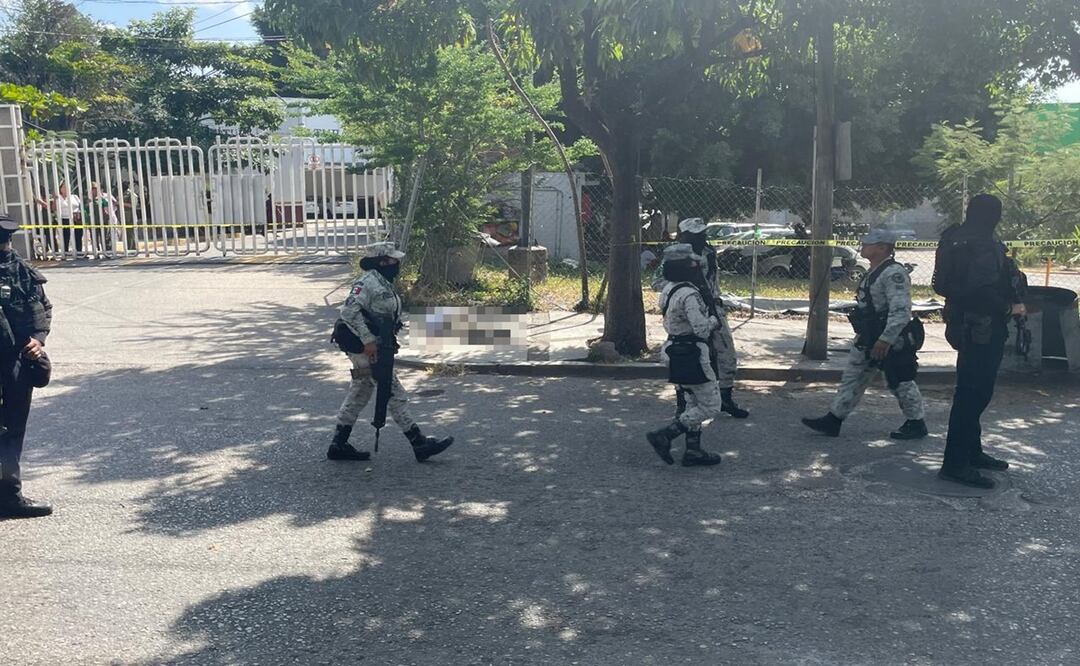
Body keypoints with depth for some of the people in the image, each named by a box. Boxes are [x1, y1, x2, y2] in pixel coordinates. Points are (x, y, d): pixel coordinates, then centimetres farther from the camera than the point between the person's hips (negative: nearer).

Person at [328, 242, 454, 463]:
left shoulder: (383, 283, 15)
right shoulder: (367, 281, -16)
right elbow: (349, 311, -26)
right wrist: (368, 340, -27)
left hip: (373, 347, 10)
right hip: (365, 349, -10)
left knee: (358, 396, 14)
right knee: (396, 395, -6)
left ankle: (339, 445, 21)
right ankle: (420, 444, -1)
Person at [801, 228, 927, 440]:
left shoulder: (894, 273, -20)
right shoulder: (874, 272, 12)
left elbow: (901, 311, -27)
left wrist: (885, 340, -29)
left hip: (891, 341, -10)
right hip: (868, 339, 10)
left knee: (901, 383, 3)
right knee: (852, 378, 11)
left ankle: (916, 424, 20)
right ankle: (833, 421, 15)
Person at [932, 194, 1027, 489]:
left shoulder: (956, 239, 12)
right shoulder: (983, 246, -18)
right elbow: (981, 290, -27)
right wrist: (1009, 308, -13)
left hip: (964, 324, 10)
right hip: (982, 329, -10)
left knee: (974, 391, 19)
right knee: (973, 393, -7)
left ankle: (972, 452, 31)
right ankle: (955, 463, -5)